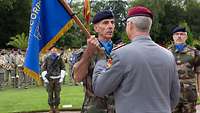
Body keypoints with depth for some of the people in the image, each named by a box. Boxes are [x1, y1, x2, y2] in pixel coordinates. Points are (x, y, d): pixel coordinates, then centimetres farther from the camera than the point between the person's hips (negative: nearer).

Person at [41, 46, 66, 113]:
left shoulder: (59, 58, 4)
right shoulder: (47, 59, 2)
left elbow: (63, 68, 7)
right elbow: (43, 69, 0)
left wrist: (62, 78, -2)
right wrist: (45, 78, -8)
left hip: (57, 79, 1)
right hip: (49, 79, -1)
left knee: (57, 94, 3)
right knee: (50, 94, 2)